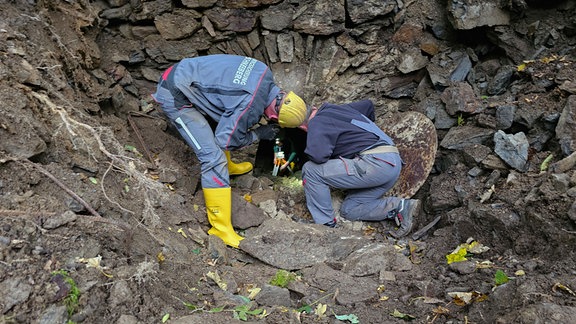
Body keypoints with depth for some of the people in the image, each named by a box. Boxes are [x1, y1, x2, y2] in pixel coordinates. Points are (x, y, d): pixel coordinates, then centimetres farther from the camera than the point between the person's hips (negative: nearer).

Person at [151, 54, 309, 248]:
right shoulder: (251, 107, -24)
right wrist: (258, 134, 0)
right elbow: (226, 141, -13)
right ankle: (221, 227, -2)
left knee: (222, 122, 25)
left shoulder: (264, 73, -1)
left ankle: (227, 166, 48)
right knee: (213, 157, -11)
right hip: (175, 97, -9)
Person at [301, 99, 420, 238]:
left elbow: (317, 155, -20)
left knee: (311, 170, -7)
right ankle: (401, 207, 4)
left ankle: (326, 225, -4)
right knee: (349, 210, 15)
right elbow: (367, 104, 42)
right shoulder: (337, 109, 24)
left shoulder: (317, 122, -2)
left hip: (377, 162, -10)